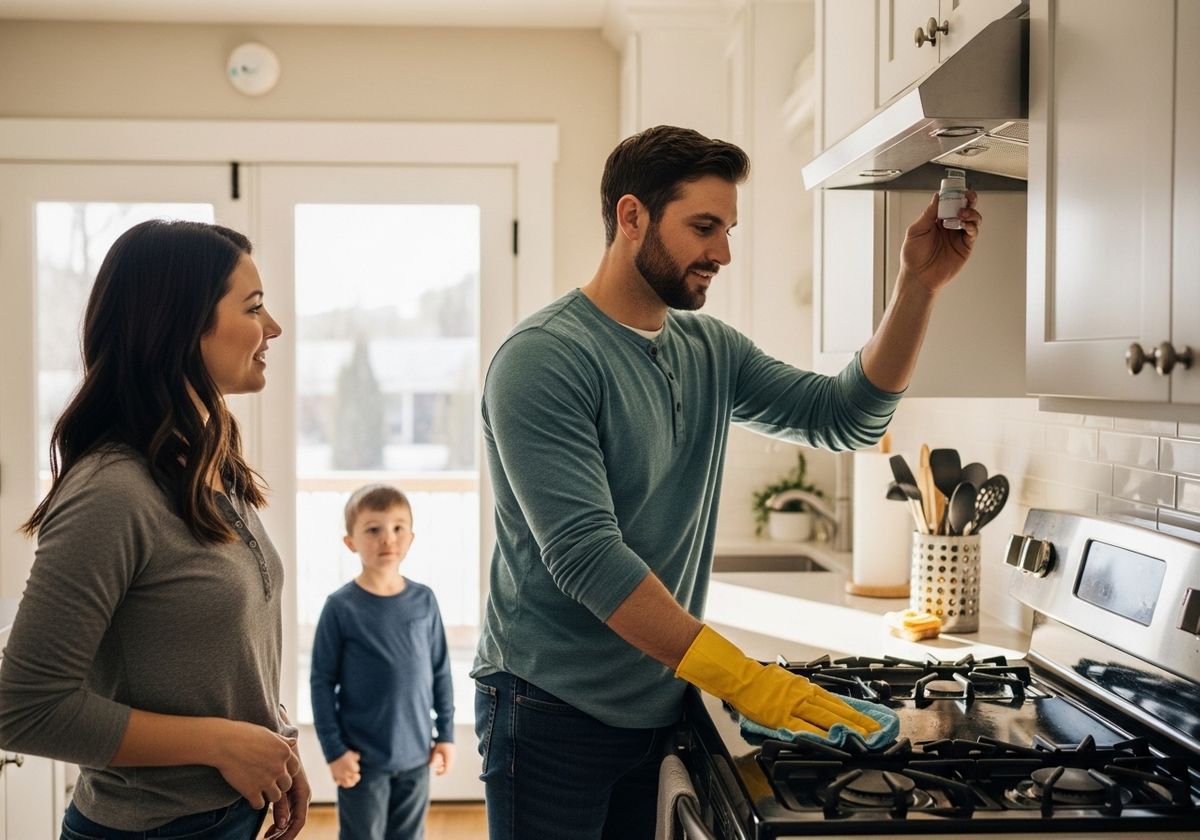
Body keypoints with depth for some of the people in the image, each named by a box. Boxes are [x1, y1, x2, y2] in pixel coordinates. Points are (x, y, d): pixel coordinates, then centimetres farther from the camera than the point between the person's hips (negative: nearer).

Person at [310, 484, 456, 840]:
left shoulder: (424, 600, 0)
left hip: (416, 754, 3)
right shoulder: (341, 607, -9)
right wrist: (334, 750, -9)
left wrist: (446, 733, 7)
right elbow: (322, 682, -7)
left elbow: (440, 672, 7)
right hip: (363, 759, -3)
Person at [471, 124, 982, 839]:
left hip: (662, 708, 7)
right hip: (555, 716, -7)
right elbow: (585, 556, -25)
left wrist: (919, 284, -9)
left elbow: (848, 417, 3)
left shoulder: (711, 351, 7)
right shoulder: (542, 359, -17)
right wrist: (742, 678, -29)